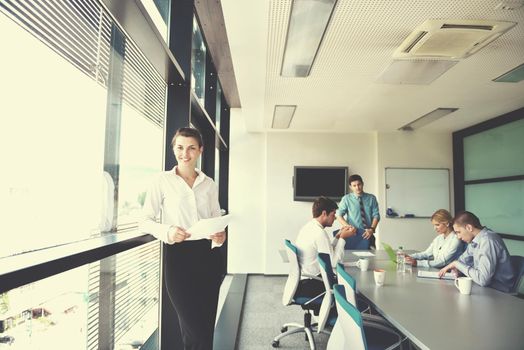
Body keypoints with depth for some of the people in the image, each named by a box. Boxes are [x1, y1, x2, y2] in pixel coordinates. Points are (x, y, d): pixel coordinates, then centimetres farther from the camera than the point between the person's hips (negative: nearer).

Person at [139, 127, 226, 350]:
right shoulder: (163, 181, 1)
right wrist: (167, 231, -21)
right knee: (197, 332, -3)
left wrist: (220, 236, -8)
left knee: (206, 327, 12)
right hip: (178, 256, -3)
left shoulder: (209, 184, 10)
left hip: (207, 256, 4)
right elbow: (145, 221, -1)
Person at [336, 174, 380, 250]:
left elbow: (376, 215, 2)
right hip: (353, 234, -1)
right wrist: (348, 226, -21)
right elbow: (339, 215, -5)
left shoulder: (371, 198, 7)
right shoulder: (346, 199, 2)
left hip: (368, 234, 2)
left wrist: (372, 229, -14)